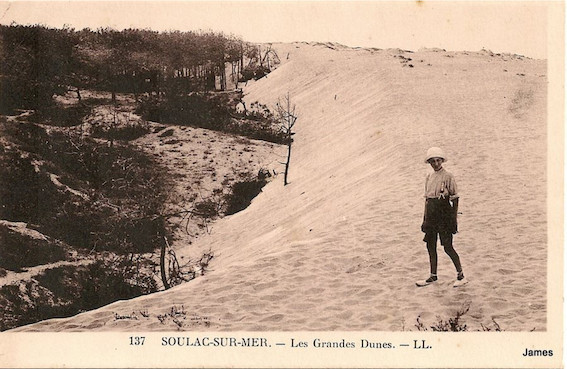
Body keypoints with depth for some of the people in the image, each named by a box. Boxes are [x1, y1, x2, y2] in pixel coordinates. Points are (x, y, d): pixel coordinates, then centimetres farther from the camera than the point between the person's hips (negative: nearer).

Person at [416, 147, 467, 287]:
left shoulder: (448, 176, -8)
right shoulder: (429, 177, 11)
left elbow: (455, 198, -8)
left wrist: (453, 218, -12)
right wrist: (425, 218, 13)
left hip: (444, 214, -7)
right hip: (431, 214, 7)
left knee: (447, 247, -5)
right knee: (430, 245, 9)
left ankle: (461, 275, 9)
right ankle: (433, 276, 21)